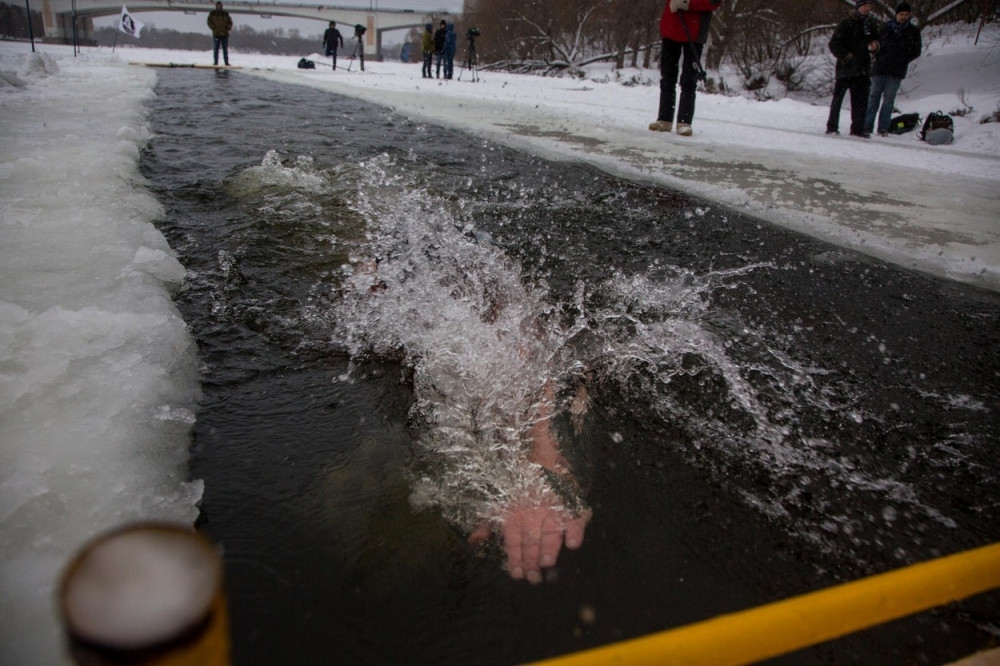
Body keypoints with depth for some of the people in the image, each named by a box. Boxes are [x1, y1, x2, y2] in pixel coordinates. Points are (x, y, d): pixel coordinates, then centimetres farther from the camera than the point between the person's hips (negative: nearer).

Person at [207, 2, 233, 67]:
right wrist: (214, 28, -7)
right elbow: (209, 22, 5)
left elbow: (230, 22, 13)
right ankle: (215, 62, -2)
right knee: (216, 48, -3)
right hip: (216, 34, -2)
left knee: (225, 49, 2)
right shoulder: (212, 13, 6)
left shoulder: (225, 13, 11)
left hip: (225, 34, 2)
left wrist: (227, 28, -2)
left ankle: (226, 62, 3)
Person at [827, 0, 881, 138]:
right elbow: (833, 44, -7)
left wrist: (875, 45, 0)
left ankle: (858, 128, 8)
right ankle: (832, 126, 8)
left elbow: (877, 40, 24)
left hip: (863, 69, 5)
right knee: (838, 97, 0)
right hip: (846, 68, -5)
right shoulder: (847, 24, -4)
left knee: (861, 100, 3)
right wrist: (847, 56, -13)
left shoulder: (871, 24, 13)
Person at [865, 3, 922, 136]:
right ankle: (867, 126, 1)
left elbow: (916, 51, 10)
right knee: (874, 97, 0)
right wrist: (880, 57, -1)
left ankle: (883, 128, 1)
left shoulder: (913, 31, 9)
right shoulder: (886, 28, 9)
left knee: (888, 100, -1)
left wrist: (903, 60, -2)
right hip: (880, 68, 0)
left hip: (896, 71, 0)